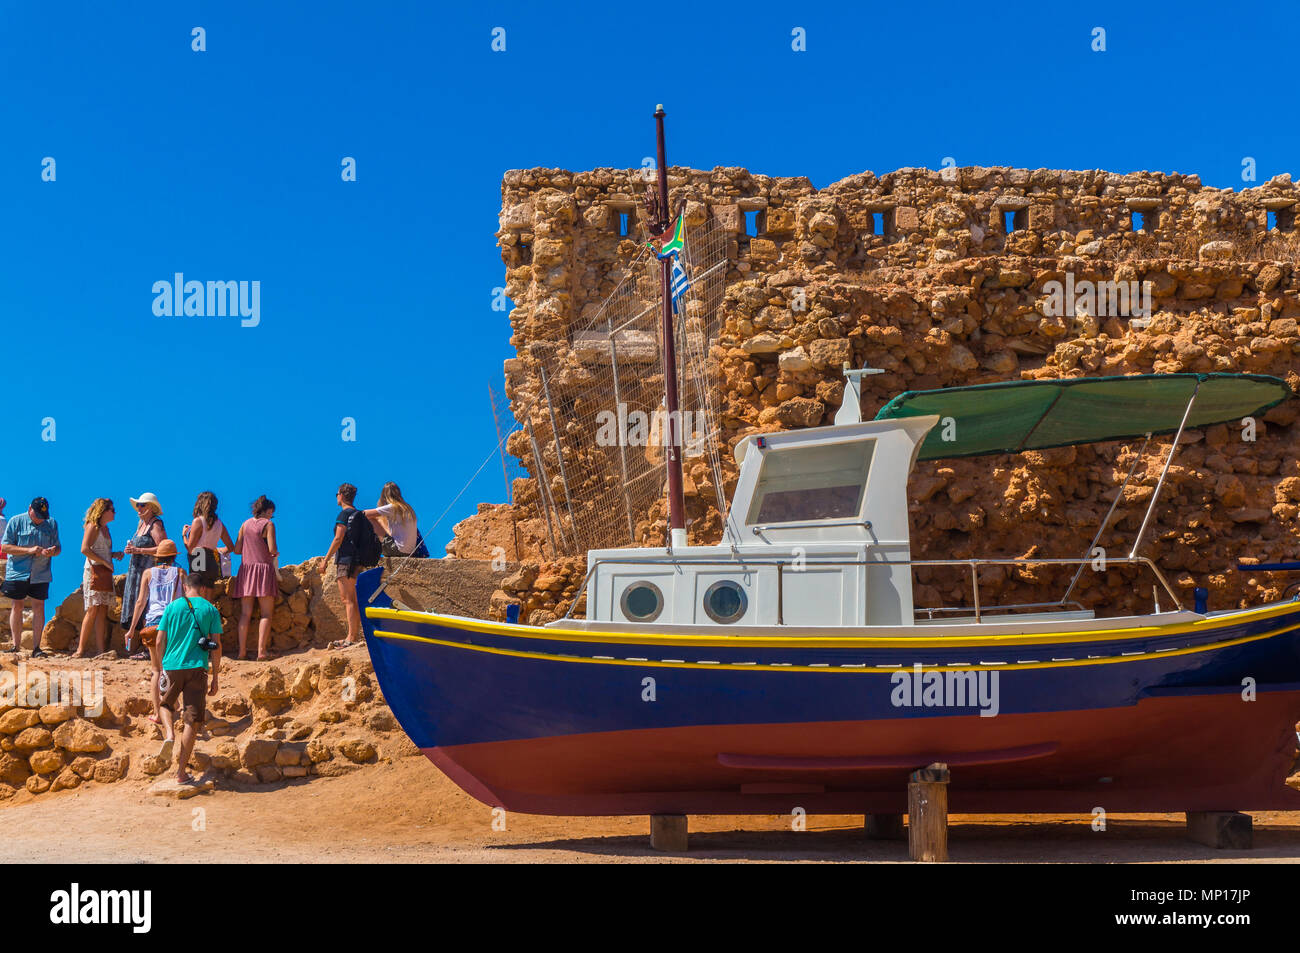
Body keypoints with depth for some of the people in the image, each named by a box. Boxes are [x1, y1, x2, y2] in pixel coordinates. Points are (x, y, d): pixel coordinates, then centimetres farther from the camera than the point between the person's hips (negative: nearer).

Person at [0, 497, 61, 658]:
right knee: (17, 607, 4)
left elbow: (58, 547, 9)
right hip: (18, 572, -1)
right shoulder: (16, 522, -1)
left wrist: (52, 551, -15)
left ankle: (36, 648, 1)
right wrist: (29, 550, -17)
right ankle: (16, 646, 13)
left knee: (39, 607, -2)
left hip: (40, 575, 1)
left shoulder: (51, 524, 7)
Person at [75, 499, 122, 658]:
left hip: (105, 572, 8)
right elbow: (85, 549, -16)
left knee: (103, 611, 3)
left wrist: (114, 555, 9)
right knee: (93, 610, -12)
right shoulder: (93, 526, -5)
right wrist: (106, 562, -16)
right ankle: (81, 649, -10)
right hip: (93, 571, -8)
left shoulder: (105, 528, 20)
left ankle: (99, 649, 2)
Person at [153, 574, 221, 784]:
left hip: (172, 666, 1)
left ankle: (169, 735, -2)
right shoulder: (211, 610, 4)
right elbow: (216, 646, 0)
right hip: (197, 667, -1)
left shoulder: (172, 607, 6)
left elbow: (160, 641, 5)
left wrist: (159, 669, 16)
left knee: (166, 703, 28)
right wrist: (215, 677, 5)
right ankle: (181, 772, 2)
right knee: (192, 721, 3)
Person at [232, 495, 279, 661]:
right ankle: (261, 651, -8)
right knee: (266, 613, -1)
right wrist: (276, 554, 9)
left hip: (246, 568, 5)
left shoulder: (245, 524, 11)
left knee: (245, 613, 7)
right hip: (264, 568, -5)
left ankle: (242, 650, 3)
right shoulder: (268, 524, -3)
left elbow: (236, 550, 8)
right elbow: (272, 549, -13)